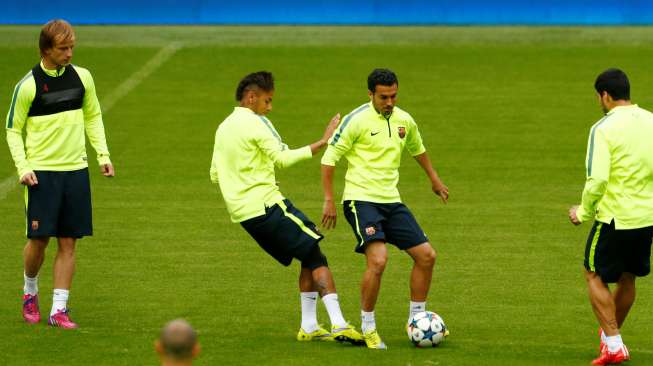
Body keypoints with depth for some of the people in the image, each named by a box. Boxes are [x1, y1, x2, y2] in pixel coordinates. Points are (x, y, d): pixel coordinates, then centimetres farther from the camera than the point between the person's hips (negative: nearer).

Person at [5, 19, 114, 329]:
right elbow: (13, 129, 0)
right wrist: (23, 168, -11)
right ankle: (30, 292, 24)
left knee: (68, 242, 1)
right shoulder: (28, 85, -8)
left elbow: (93, 117, 17)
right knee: (38, 239, -4)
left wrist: (103, 155, 7)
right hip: (41, 172, -3)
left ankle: (58, 310, 4)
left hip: (76, 170, 3)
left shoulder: (82, 77, 4)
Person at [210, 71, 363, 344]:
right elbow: (282, 158, -19)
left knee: (309, 259, 15)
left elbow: (215, 175, 22)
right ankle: (338, 324, -20)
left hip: (242, 213, 9)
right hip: (267, 205, -9)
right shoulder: (254, 123, -10)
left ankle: (308, 326, 10)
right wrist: (322, 143, -18)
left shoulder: (223, 129, 17)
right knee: (316, 257, -8)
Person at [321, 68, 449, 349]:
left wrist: (435, 180, 38)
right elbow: (329, 158, -8)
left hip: (391, 200, 7)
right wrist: (328, 200, -12)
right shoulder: (357, 120, -12)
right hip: (361, 199, -7)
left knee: (426, 256, 3)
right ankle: (368, 329, -9)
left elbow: (417, 149, 28)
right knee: (378, 260, -23)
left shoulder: (404, 121, 7)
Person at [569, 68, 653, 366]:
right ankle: (610, 335, 39)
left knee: (595, 276, 10)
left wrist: (583, 212, -5)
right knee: (627, 277, 22)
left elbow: (597, 179, -20)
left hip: (615, 217, -6)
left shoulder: (604, 128, -14)